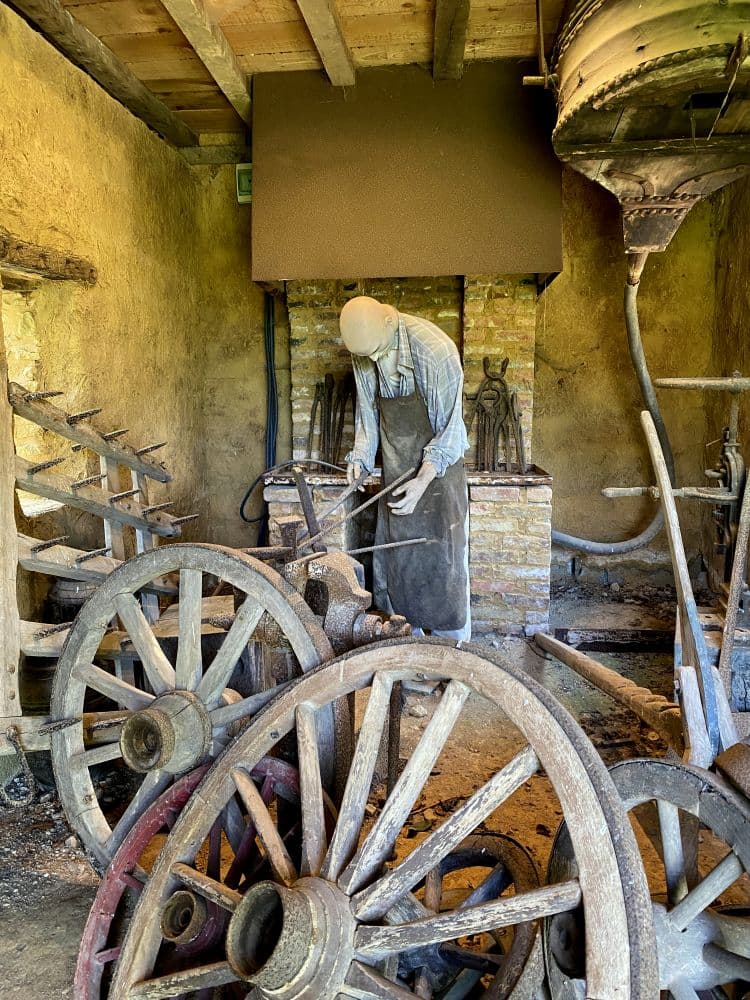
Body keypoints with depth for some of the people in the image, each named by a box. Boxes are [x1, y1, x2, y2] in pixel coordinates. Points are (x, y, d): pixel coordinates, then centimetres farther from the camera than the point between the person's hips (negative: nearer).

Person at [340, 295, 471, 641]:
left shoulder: (435, 348, -23)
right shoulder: (363, 354, -4)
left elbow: (450, 425, -19)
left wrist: (424, 479, -27)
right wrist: (360, 457, -4)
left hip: (437, 466, -5)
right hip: (396, 470, 5)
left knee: (441, 554, -2)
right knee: (393, 554, 8)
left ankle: (450, 642, 12)